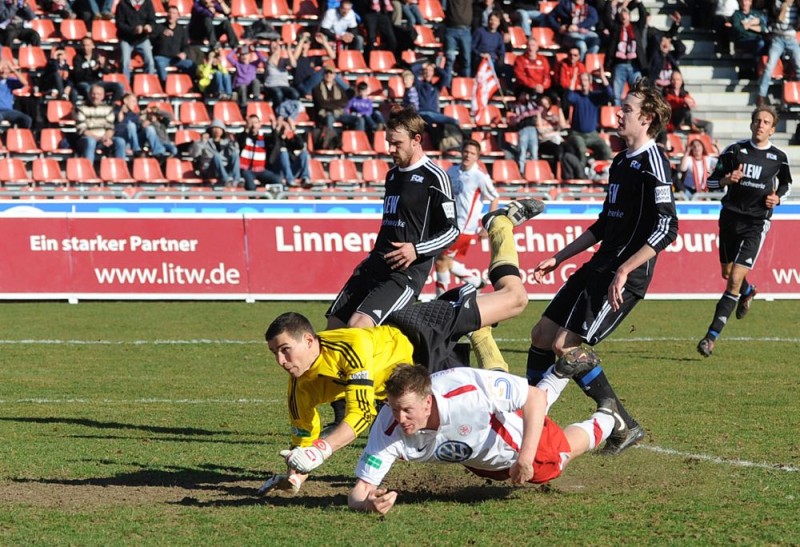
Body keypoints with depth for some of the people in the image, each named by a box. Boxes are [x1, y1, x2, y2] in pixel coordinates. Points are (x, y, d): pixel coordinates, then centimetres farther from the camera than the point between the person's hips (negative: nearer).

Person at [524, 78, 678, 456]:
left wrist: (623, 271, -26)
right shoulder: (621, 161, 17)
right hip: (599, 267, 10)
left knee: (565, 346, -15)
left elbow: (666, 228, -22)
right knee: (542, 334, 10)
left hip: (624, 276, -10)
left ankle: (625, 427, -5)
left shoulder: (652, 161, -13)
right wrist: (559, 258, 24)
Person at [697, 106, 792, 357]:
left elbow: (785, 184, 19)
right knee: (727, 273, 17)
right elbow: (711, 182, 5)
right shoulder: (735, 150, 1)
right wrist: (726, 180, -17)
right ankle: (748, 292, 54)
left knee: (735, 279, -12)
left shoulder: (778, 157, 1)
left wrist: (777, 199, -2)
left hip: (756, 223, -3)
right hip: (731, 216, 3)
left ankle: (712, 336, -11)